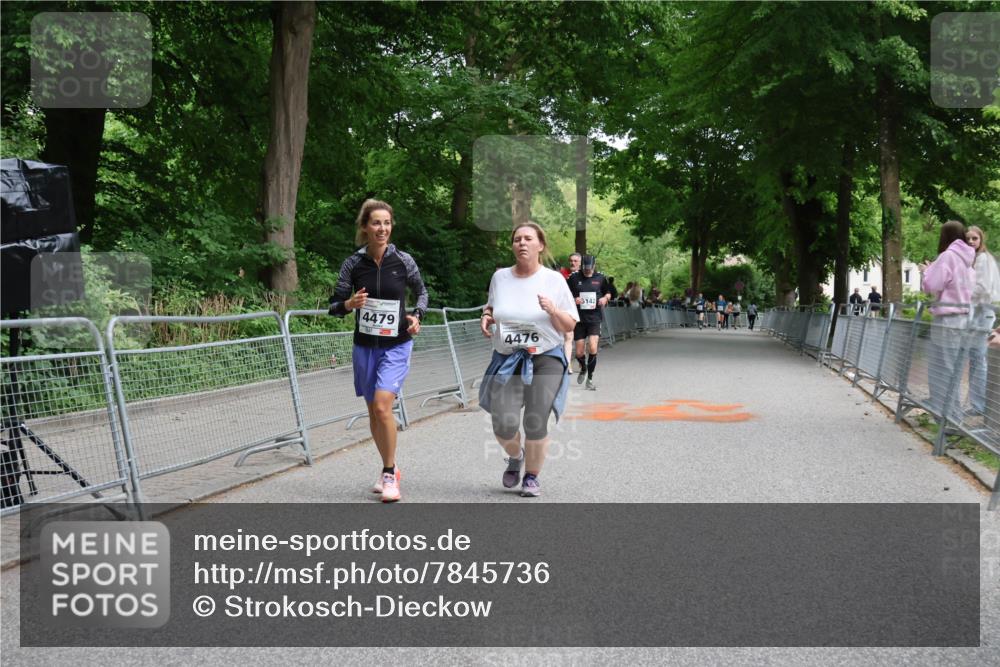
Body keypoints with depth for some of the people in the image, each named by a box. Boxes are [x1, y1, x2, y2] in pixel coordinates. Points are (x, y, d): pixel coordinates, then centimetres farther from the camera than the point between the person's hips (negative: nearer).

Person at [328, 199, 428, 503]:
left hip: (396, 344, -3)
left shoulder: (403, 261, -6)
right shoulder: (353, 264, -4)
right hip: (365, 345, 3)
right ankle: (390, 469, 31)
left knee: (382, 406, -19)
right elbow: (334, 306, 1)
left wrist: (417, 315, -5)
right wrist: (349, 304, -20)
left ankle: (389, 474, -3)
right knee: (373, 411, 12)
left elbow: (421, 291, 12)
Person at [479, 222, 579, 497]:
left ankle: (532, 476, 13)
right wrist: (486, 316, 1)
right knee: (504, 425, -9)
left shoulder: (554, 280, -2)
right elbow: (492, 306, 24)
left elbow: (570, 326, 0)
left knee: (535, 423, -13)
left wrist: (553, 311, -18)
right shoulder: (500, 277, 6)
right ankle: (515, 456, 27)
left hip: (546, 359, -2)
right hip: (506, 360, 2)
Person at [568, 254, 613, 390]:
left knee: (592, 348, -17)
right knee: (579, 353, 4)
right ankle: (583, 369, 38)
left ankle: (590, 378, 0)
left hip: (594, 318, -1)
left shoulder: (600, 278, 4)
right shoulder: (574, 278, 1)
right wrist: (573, 300, -12)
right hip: (579, 318, 1)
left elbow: (608, 293, 18)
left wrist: (605, 298, -5)